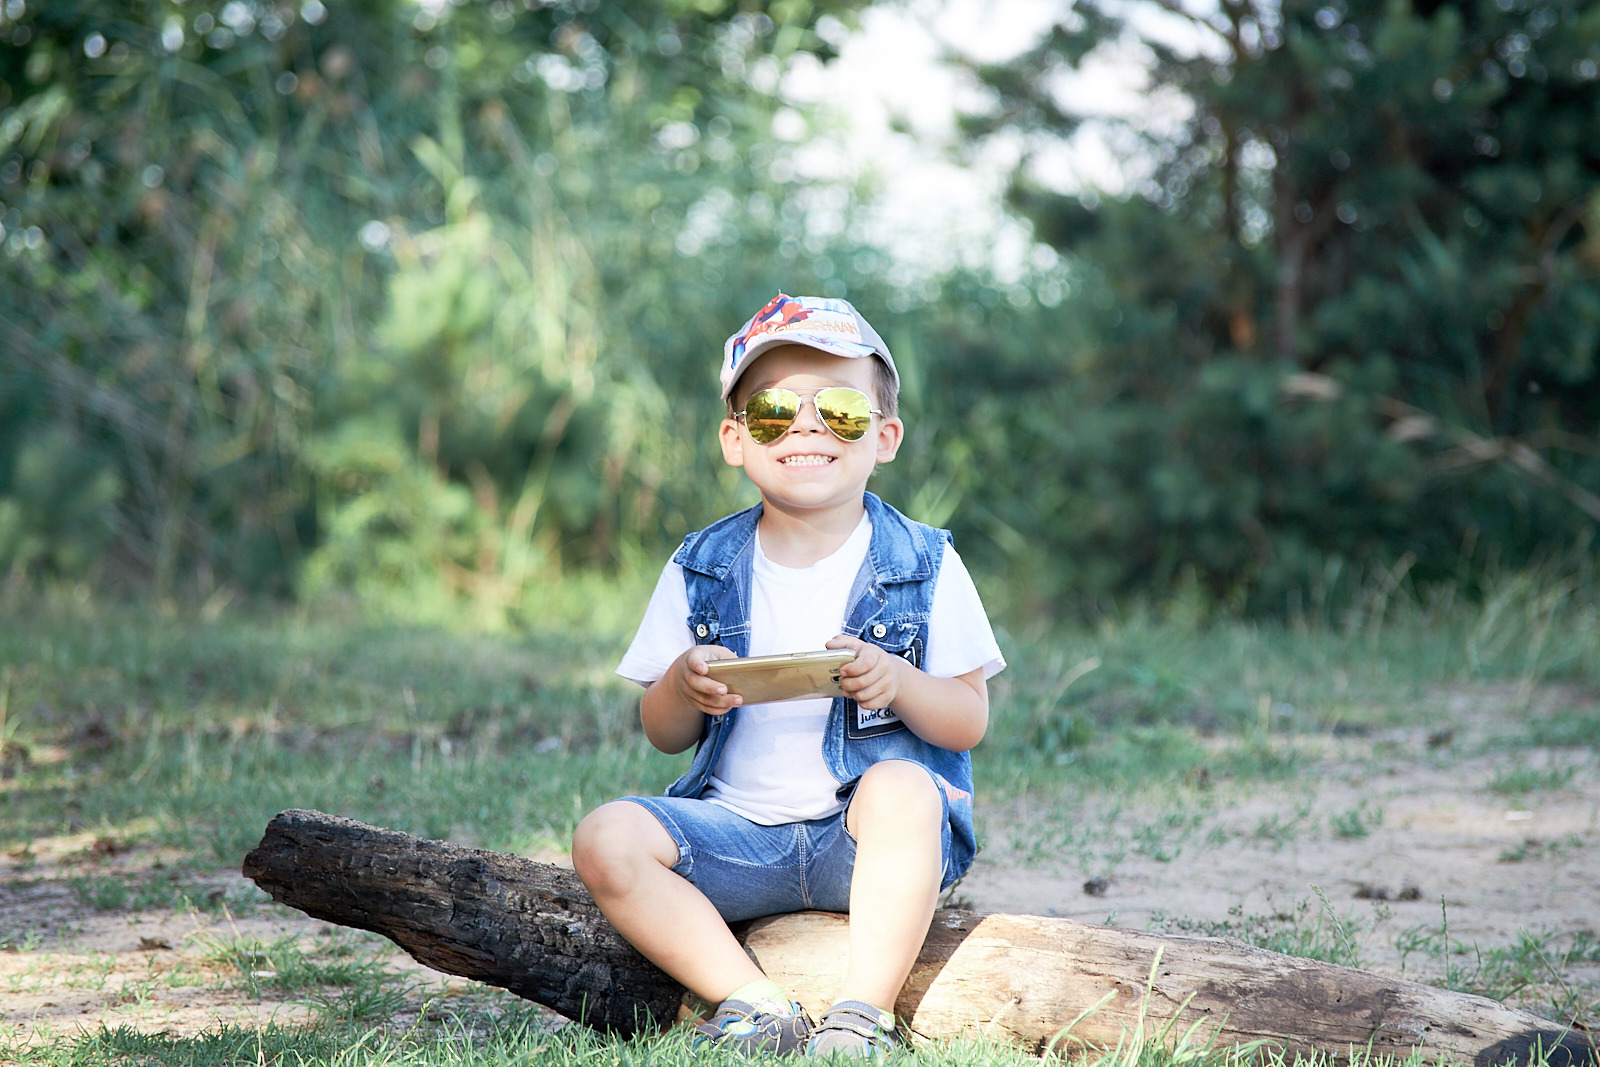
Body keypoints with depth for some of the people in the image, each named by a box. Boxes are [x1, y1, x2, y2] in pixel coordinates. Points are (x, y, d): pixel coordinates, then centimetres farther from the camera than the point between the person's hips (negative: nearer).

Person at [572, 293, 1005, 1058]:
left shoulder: (924, 566, 1)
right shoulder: (701, 572, 8)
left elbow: (970, 722, -1)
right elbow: (663, 735, 9)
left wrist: (896, 683, -21)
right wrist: (684, 688, -14)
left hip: (866, 840, -3)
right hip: (739, 831, 3)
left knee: (902, 787, -35)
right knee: (607, 840, -20)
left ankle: (865, 1012, -25)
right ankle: (755, 1005, -18)